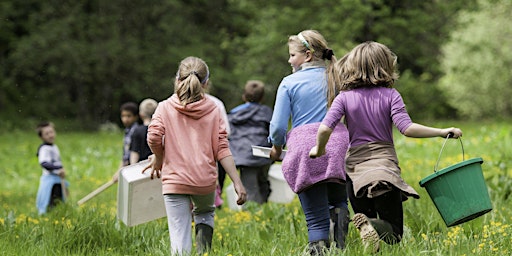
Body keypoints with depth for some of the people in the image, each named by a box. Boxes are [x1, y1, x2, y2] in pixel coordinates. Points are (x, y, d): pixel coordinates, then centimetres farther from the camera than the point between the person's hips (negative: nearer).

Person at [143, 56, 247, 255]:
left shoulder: (165, 108, 1)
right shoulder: (213, 110, 5)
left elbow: (154, 137, -14)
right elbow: (222, 149, -1)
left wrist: (158, 159, 7)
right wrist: (237, 182, -1)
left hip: (175, 179, -2)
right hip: (206, 180, 2)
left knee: (179, 238, -1)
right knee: (206, 213, 31)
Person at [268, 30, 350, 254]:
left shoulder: (289, 83, 3)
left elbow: (278, 126, -1)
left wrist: (276, 147, 18)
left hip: (305, 151, -2)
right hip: (337, 147, 2)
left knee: (316, 218, 4)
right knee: (337, 200, 24)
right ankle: (340, 212, -7)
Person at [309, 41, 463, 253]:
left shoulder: (344, 98, 2)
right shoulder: (390, 95, -3)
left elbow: (325, 128, -11)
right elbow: (407, 128, -14)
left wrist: (319, 149, 8)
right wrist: (443, 132, -8)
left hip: (356, 170, 2)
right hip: (385, 169, -2)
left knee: (369, 234, 17)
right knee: (393, 233, 3)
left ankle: (365, 225, -18)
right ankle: (371, 226, -30)